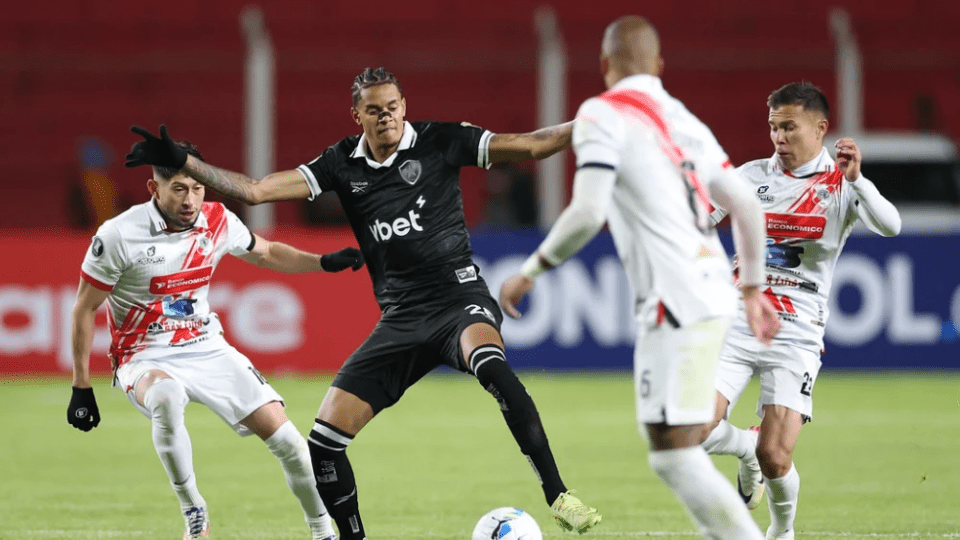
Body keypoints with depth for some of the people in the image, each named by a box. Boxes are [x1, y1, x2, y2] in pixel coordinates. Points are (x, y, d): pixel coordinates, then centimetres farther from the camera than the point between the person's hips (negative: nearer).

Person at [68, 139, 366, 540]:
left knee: (280, 431, -9)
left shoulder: (217, 221, -4)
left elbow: (266, 253, 17)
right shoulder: (119, 235, -17)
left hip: (207, 349, 4)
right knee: (166, 396, -40)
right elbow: (85, 309, -8)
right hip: (146, 359, -4)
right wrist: (81, 388, -8)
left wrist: (326, 263, 2)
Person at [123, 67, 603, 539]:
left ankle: (557, 497, -37)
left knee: (489, 363, -40)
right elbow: (256, 190, 5)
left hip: (458, 299, -4)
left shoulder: (438, 142, -1)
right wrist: (181, 162, -2)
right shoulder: (342, 165, 7)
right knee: (324, 441, -6)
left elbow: (529, 145, -2)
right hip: (400, 320, 4)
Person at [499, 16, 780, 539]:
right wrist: (752, 289, 28)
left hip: (677, 303, -8)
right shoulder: (683, 119, 18)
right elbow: (746, 206, 17)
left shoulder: (603, 115, -5)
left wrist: (531, 271, -4)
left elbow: (586, 213, -16)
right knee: (676, 451, 15)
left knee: (675, 455, -9)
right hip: (711, 294, 8)